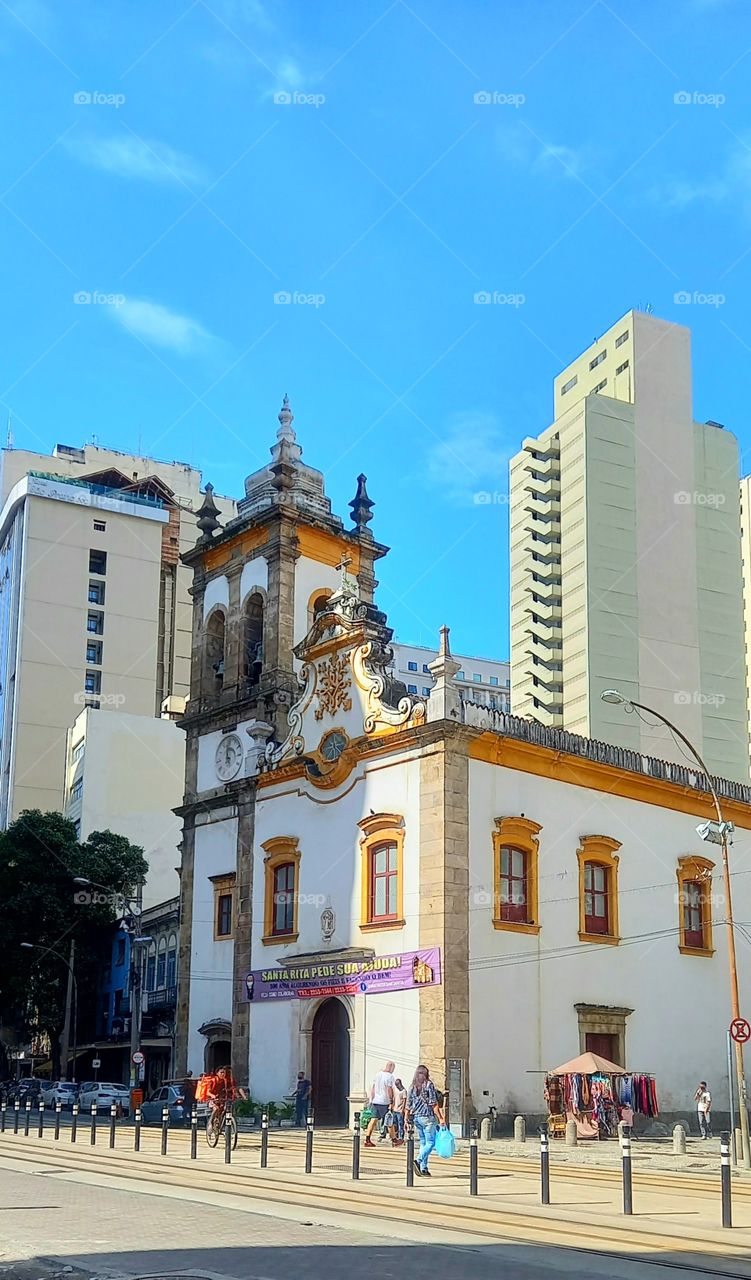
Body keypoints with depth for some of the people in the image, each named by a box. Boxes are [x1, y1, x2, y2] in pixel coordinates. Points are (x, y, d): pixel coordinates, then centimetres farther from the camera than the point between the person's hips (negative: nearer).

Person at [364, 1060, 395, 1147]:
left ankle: (367, 1139, -4)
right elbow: (389, 1089, -14)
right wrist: (392, 1101, -7)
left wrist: (372, 1099, 19)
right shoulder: (390, 1076, -9)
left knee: (374, 1120, 4)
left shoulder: (378, 1074, 13)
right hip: (384, 1102, -6)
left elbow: (372, 1087, 15)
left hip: (375, 1101, 6)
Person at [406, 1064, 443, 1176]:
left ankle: (423, 1168, 8)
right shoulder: (429, 1085, -7)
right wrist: (440, 1118, -10)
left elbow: (408, 1105, 10)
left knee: (423, 1143, 12)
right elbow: (434, 1104, -11)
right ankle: (418, 1161, -21)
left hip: (416, 1117, 6)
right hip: (427, 1116, -6)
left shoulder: (413, 1087, 9)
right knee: (430, 1142, -2)